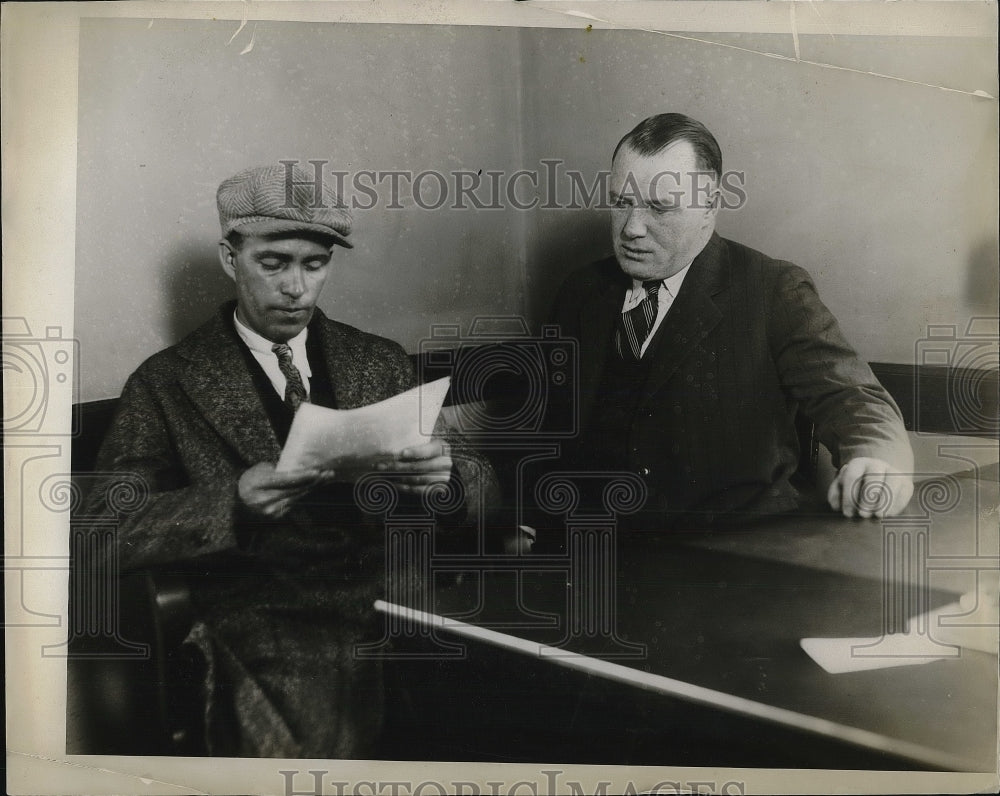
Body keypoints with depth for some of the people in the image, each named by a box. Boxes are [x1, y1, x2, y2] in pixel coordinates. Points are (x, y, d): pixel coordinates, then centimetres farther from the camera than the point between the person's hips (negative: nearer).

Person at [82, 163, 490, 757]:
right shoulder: (166, 383, 6)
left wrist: (443, 474, -14)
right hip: (264, 634, -3)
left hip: (393, 600, 3)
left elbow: (479, 490, 11)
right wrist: (233, 503, -21)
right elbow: (108, 529, -3)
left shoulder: (381, 363, 14)